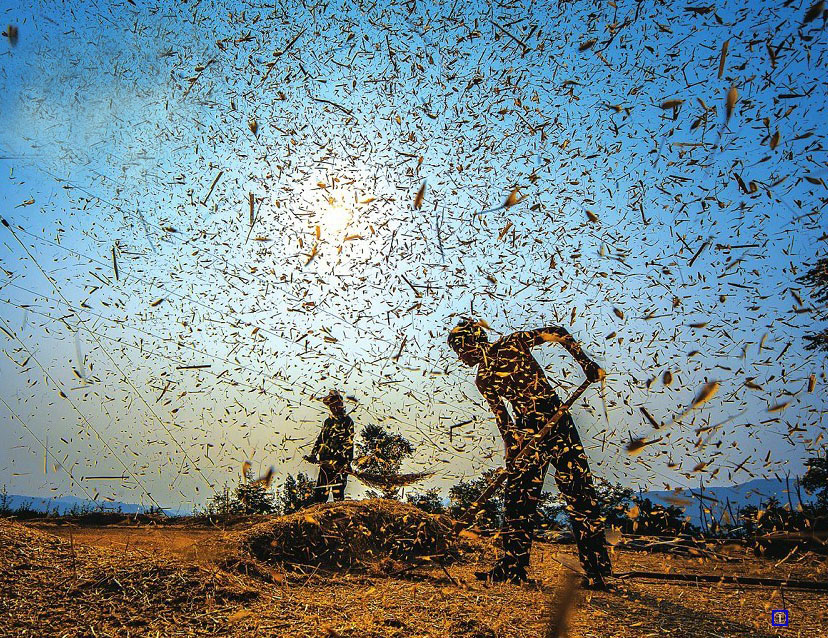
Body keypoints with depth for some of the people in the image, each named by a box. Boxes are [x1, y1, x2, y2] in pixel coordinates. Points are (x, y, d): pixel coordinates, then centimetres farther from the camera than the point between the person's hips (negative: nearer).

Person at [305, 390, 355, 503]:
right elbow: (320, 439, 24)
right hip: (325, 460, 6)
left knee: (338, 489, -4)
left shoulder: (347, 421, -2)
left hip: (339, 461, -6)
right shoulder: (328, 421, 18)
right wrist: (314, 454, 12)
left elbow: (348, 443, -8)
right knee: (321, 489, 4)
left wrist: (346, 463, -15)